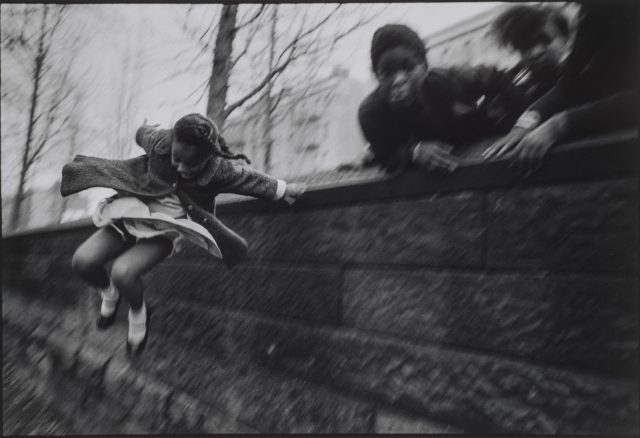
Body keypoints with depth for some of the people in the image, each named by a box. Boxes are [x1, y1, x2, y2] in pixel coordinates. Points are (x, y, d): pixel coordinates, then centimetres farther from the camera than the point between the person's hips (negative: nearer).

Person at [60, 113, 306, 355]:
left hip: (169, 228, -4)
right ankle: (109, 293, 24)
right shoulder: (159, 142, -13)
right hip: (134, 212, 4)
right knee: (82, 262, -12)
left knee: (123, 273, -29)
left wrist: (284, 190, 11)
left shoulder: (218, 170, -20)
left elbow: (251, 179, -3)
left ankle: (138, 316, 7)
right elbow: (143, 133, 12)